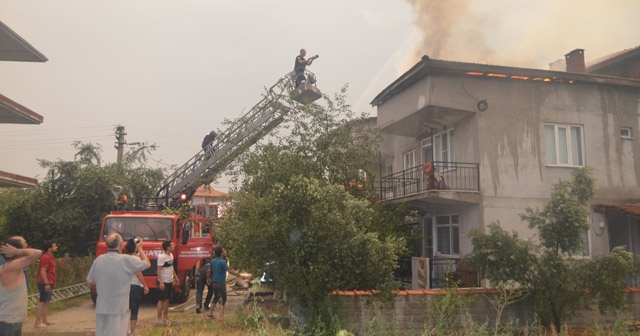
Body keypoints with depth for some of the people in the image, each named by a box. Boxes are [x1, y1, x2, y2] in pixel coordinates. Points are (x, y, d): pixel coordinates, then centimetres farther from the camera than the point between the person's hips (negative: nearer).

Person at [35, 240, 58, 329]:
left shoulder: (50, 257, 16)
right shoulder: (46, 257, -15)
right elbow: (42, 271, -21)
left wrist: (52, 282, 21)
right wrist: (46, 283, -24)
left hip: (49, 283, 10)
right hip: (45, 284, -10)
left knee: (46, 303, 13)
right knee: (42, 303, -9)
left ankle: (45, 321, 19)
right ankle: (37, 323, -7)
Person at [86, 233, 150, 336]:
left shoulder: (98, 260, 0)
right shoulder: (126, 260, -14)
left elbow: (90, 281, 9)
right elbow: (147, 264, 0)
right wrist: (140, 248, 13)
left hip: (101, 308, 5)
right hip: (118, 308, -5)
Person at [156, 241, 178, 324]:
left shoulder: (171, 255, 8)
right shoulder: (162, 257, -18)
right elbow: (159, 270, -20)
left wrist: (176, 277, 19)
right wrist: (161, 282, -25)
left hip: (170, 281, 9)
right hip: (164, 282, -8)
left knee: (167, 299, 15)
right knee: (162, 300, -1)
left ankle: (165, 316, 25)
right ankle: (159, 318, 7)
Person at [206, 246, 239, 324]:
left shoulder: (213, 261, 5)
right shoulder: (222, 262, -20)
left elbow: (209, 271, 14)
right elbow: (229, 271, -21)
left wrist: (208, 279, 28)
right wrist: (238, 274, -10)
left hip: (214, 283, 8)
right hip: (220, 284, -8)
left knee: (216, 298, 25)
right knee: (223, 300, 2)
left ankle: (210, 312, 30)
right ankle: (221, 317, 2)